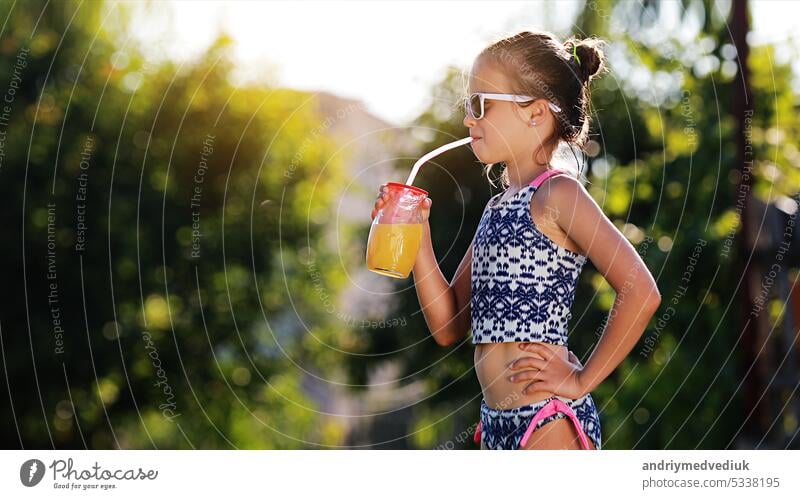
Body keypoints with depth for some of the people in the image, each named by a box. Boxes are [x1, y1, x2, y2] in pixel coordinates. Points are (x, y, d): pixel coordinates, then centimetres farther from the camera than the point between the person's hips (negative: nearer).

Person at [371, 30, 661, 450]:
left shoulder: (557, 192, -9)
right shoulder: (497, 208, 15)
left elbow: (640, 291, -20)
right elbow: (448, 327, 12)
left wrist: (581, 380, -14)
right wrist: (417, 237, 2)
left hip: (549, 422, -9)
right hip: (497, 423, 9)